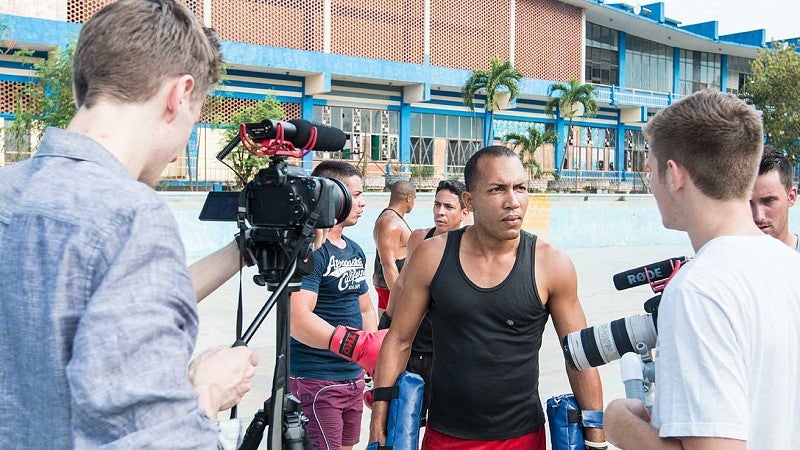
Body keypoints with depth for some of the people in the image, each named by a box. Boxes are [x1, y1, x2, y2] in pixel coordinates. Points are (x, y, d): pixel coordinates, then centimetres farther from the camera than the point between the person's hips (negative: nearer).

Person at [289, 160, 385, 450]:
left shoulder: (355, 251, 12)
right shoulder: (308, 249, -16)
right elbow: (297, 320, -28)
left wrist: (377, 367, 7)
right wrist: (359, 346, -38)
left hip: (353, 378, 9)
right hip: (316, 382, -8)